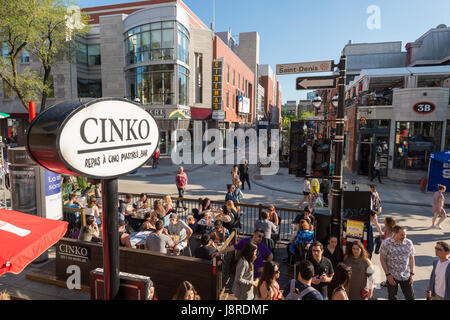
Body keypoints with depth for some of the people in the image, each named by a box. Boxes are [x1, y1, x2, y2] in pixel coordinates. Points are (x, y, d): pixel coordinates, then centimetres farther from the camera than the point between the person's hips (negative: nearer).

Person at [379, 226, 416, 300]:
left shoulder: (409, 243, -3)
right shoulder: (386, 243, -14)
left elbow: (411, 258, 6)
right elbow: (382, 259, -7)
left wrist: (412, 274, 2)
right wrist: (387, 274, -10)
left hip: (406, 276, 3)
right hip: (392, 277, -2)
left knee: (410, 297, 9)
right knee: (392, 297, 11)